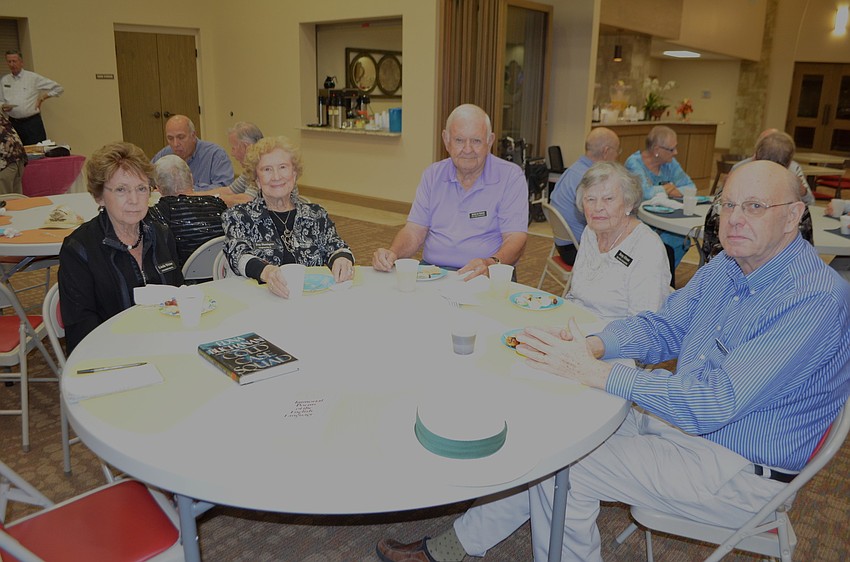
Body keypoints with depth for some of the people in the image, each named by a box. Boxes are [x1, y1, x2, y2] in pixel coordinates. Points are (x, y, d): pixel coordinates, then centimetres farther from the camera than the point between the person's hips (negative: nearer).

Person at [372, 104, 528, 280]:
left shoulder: (511, 176, 1)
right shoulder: (433, 174, 15)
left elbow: (516, 238, -7)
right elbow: (415, 230, 11)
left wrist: (491, 264, -28)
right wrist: (392, 253, -11)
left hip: (483, 279, -2)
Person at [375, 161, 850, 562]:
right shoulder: (725, 269, 4)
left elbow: (715, 402, -32)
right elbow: (662, 327, 6)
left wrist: (594, 372, -34)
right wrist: (595, 345, -16)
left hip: (739, 471, -8)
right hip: (683, 418, 8)